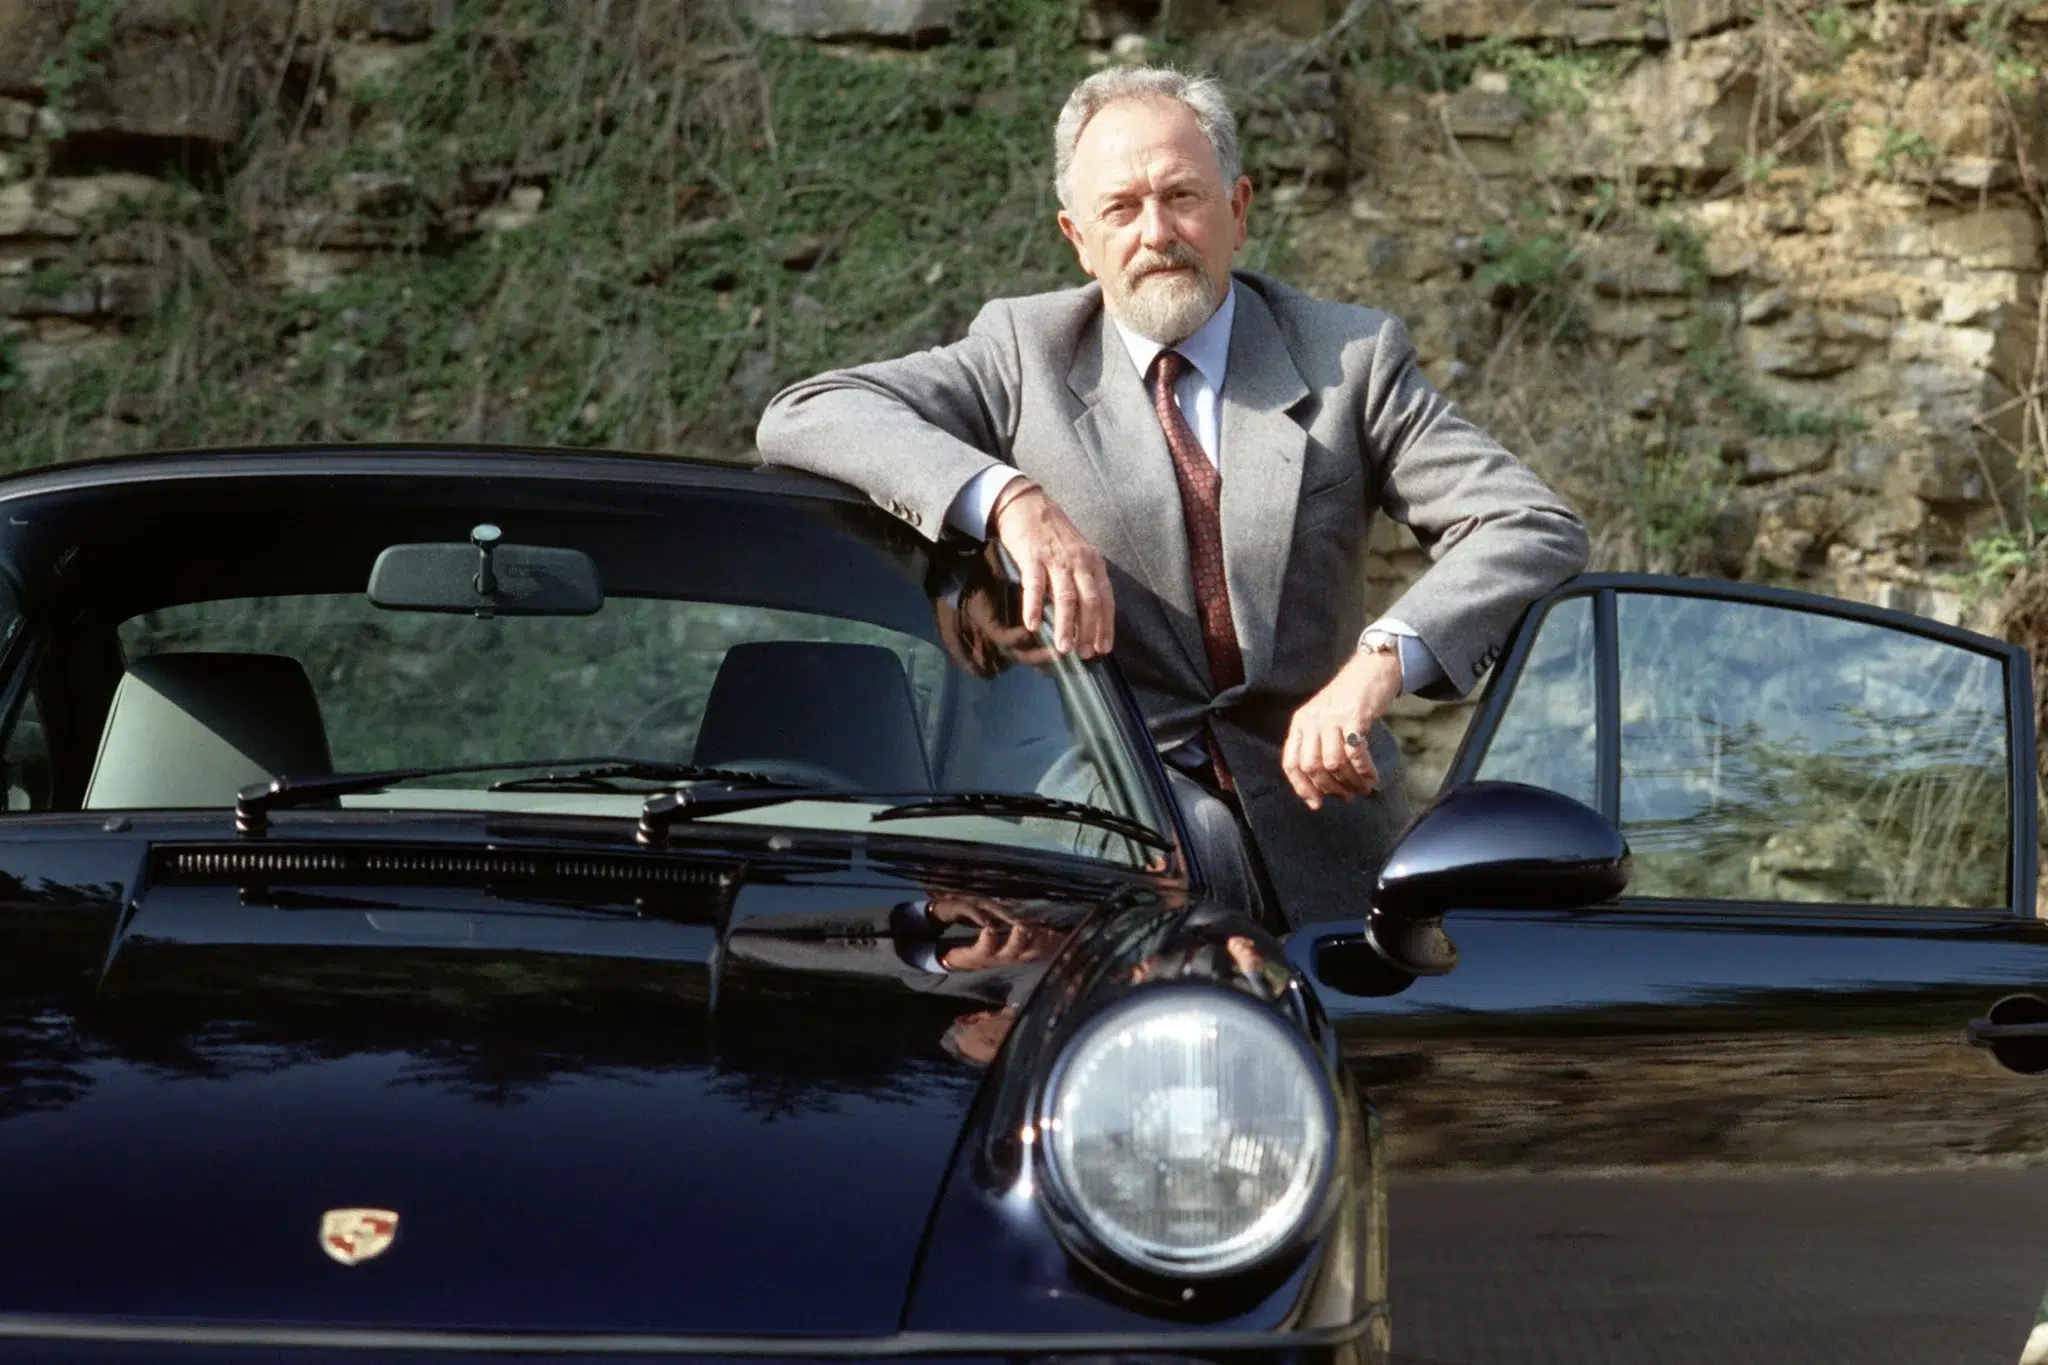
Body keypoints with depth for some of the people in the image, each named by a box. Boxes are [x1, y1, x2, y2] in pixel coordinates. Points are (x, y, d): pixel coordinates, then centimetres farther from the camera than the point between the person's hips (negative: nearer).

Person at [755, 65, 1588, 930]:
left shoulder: (1350, 359, 5)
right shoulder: (1026, 352, 5)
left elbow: (1538, 530, -3)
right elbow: (801, 416, -7)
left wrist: (1381, 661, -23)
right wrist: (1012, 499, -24)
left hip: (1317, 848, 1)